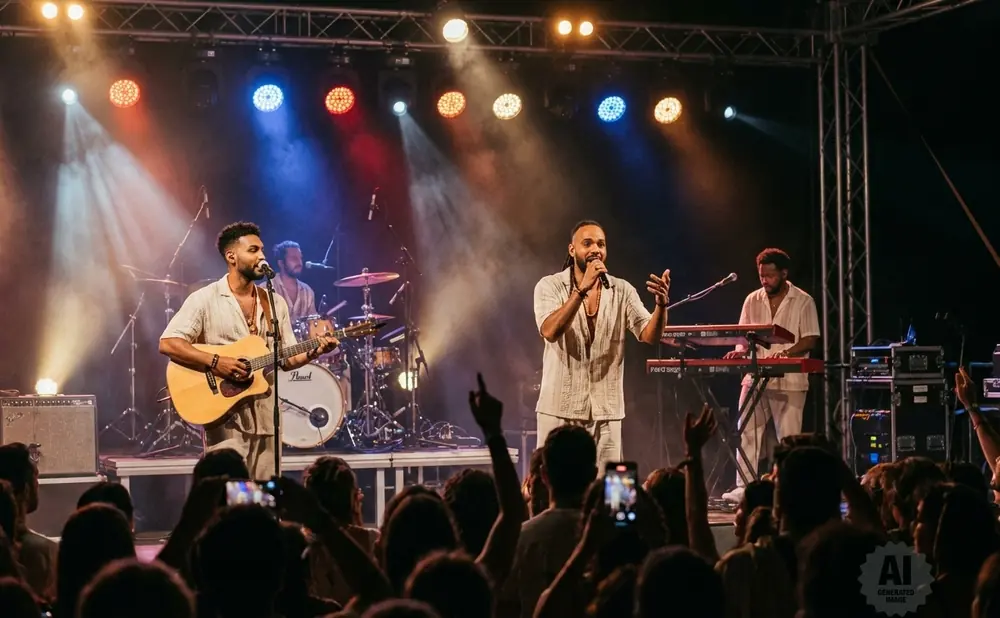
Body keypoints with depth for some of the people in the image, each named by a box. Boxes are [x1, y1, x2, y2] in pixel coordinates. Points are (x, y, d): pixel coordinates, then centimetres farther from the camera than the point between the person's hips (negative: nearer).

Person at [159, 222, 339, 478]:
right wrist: (215, 362, -20)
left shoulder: (275, 303, 12)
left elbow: (287, 358, 14)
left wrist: (313, 352, -6)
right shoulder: (205, 299, -4)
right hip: (224, 418, -5)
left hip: (265, 418, 5)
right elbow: (168, 343, -12)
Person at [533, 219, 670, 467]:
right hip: (559, 409, -2)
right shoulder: (550, 286, -3)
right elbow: (550, 332, -21)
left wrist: (661, 304, -27)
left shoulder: (622, 290, 4)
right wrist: (582, 289, -28)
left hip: (606, 411, 2)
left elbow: (650, 336, -8)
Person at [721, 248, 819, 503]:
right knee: (747, 433, -1)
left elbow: (810, 339, -5)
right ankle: (743, 487, 1)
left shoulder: (803, 301, -2)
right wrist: (741, 350, -9)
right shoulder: (752, 300, 10)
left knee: (789, 437, 0)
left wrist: (786, 352, -21)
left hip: (789, 381, -4)